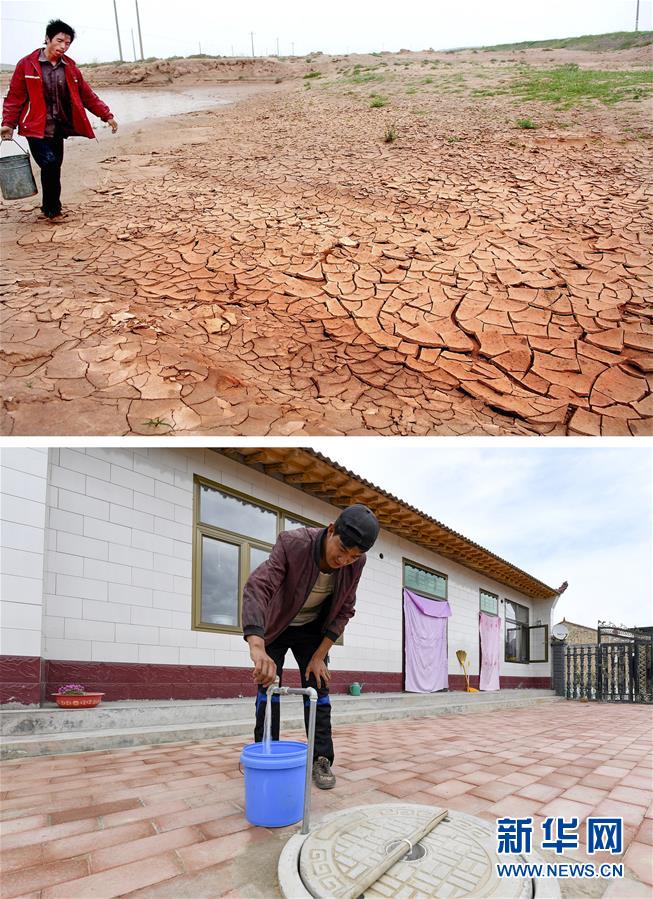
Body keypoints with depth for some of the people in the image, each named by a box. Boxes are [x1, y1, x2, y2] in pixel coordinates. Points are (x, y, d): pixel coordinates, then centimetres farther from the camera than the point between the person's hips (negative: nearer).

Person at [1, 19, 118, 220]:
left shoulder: (70, 67, 9)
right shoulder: (27, 64, -3)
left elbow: (87, 95, 14)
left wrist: (106, 115, 7)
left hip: (58, 128, 5)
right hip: (36, 128, -4)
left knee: (53, 167, 8)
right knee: (50, 163, -18)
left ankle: (50, 208, 23)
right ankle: (52, 209, -3)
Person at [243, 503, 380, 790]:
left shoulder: (356, 563, -23)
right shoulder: (292, 543, -38)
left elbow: (343, 610, -9)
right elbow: (257, 587, -49)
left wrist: (319, 656, -12)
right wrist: (257, 647, -62)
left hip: (312, 629, 3)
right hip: (274, 627, -3)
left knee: (318, 688, -2)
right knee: (268, 687, -5)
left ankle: (321, 760, 8)